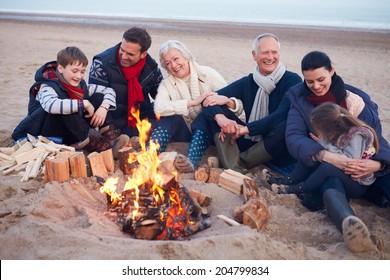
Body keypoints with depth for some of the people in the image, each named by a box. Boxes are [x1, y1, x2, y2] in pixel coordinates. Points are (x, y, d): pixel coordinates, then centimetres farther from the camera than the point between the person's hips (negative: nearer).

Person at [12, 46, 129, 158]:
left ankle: (110, 137, -22)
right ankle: (88, 142, -28)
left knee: (98, 97, -5)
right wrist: (84, 104, -36)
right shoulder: (47, 88, -18)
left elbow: (109, 91, 7)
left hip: (70, 134, 6)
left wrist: (104, 107, -15)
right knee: (64, 108, -36)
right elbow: (51, 105, -43)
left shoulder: (80, 85, 1)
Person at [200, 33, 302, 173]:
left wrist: (247, 128, -28)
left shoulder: (292, 80, -6)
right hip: (252, 144, 4)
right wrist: (220, 117, -28)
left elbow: (282, 115, -22)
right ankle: (232, 168, -27)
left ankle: (240, 163, -16)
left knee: (285, 126, -37)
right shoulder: (247, 82, 4)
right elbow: (210, 99, -6)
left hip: (279, 150, -3)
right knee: (215, 110, -10)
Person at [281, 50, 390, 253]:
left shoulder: (357, 98, 8)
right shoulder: (300, 101, 6)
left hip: (361, 166, 4)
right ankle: (350, 224, -68)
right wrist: (327, 156, -29)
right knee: (330, 186, -38)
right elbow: (293, 138, -10)